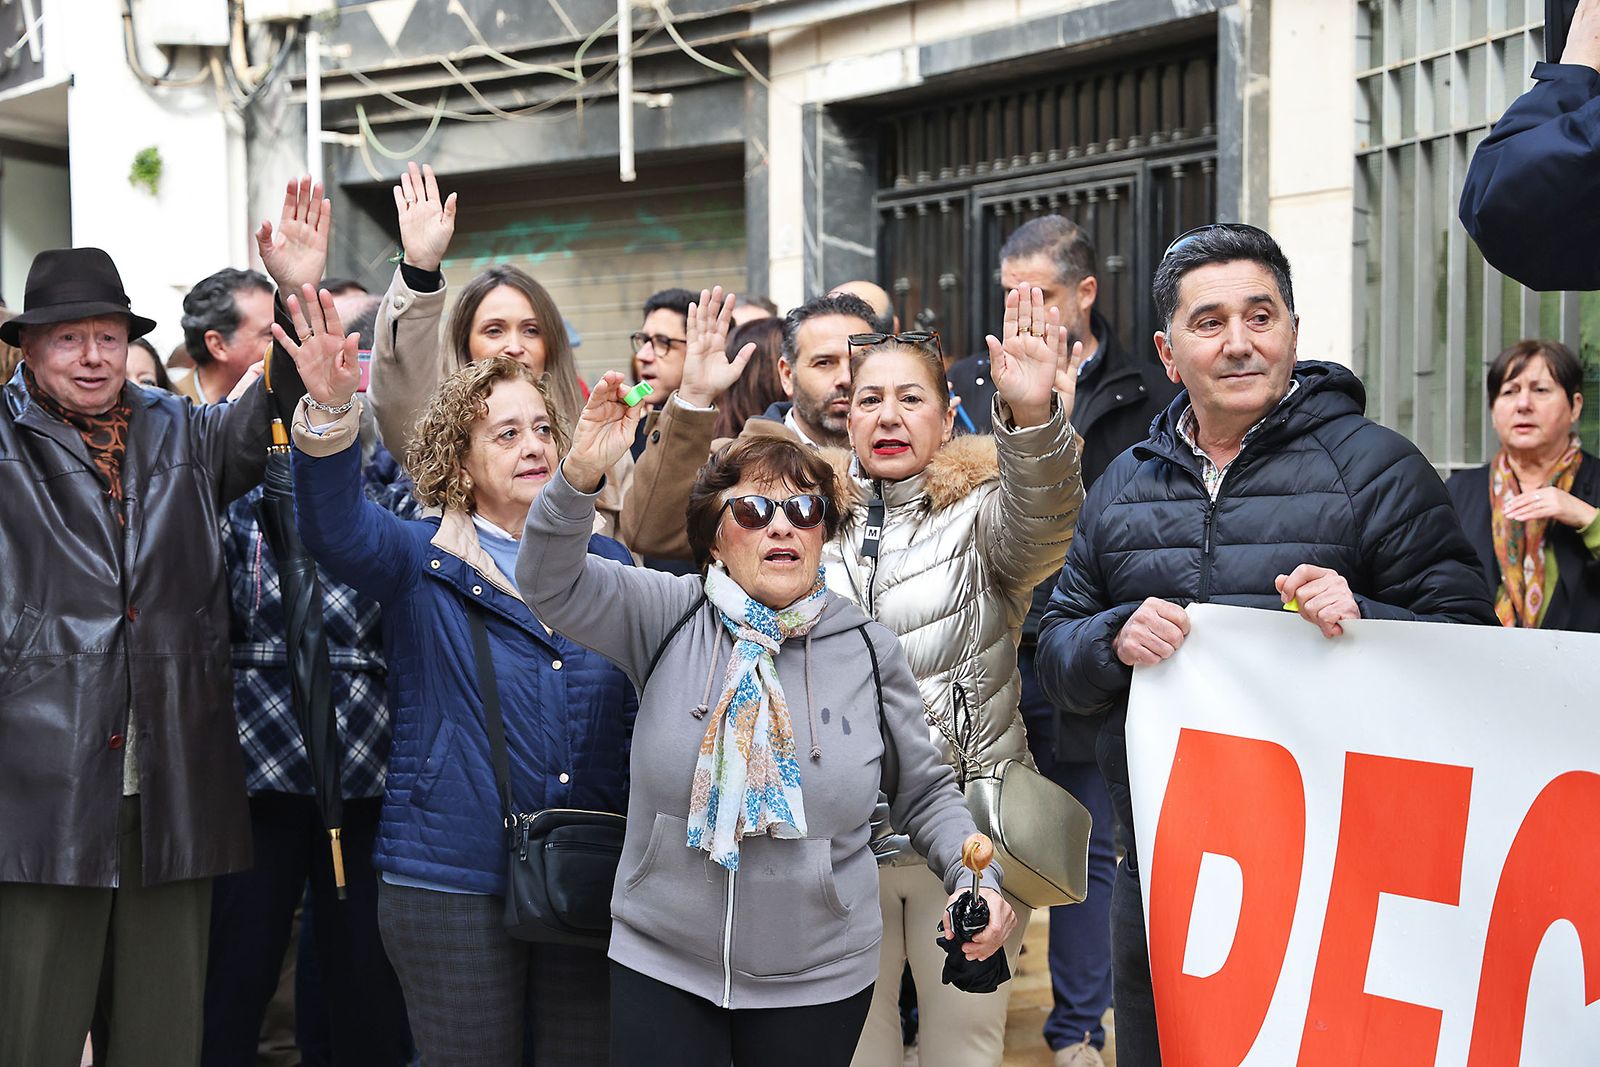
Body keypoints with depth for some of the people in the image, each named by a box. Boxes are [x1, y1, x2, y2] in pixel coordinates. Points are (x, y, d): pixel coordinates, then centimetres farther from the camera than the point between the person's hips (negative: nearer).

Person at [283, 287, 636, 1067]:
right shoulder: (421, 563, 1)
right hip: (453, 883, -2)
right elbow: (335, 527, -19)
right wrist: (330, 412, -36)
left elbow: (648, 704, 9)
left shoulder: (608, 563, 9)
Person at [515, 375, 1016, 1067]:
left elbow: (924, 793, 9)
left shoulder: (869, 650, -1)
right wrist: (580, 475, -32)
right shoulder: (670, 617, -4)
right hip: (659, 965, -1)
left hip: (819, 978, 1)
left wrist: (976, 878, -8)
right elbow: (550, 583, -16)